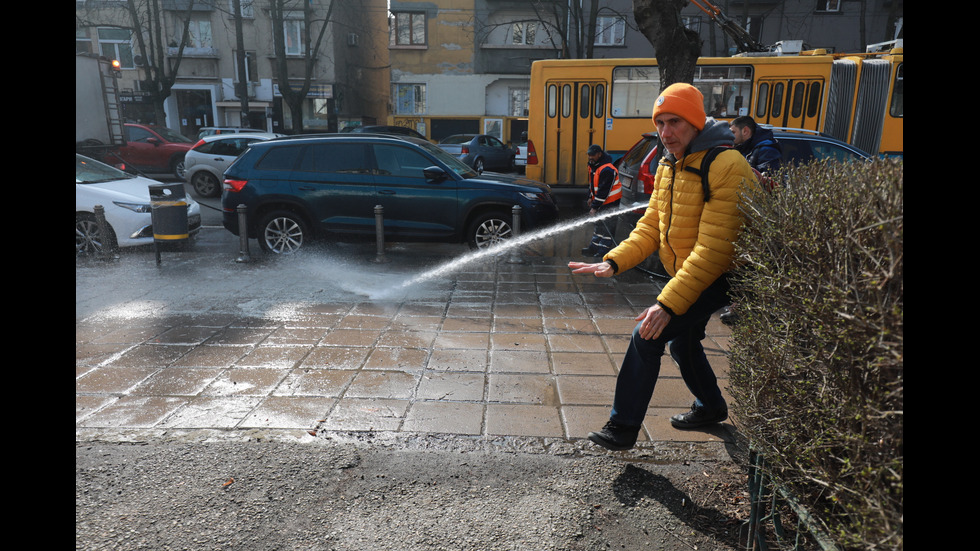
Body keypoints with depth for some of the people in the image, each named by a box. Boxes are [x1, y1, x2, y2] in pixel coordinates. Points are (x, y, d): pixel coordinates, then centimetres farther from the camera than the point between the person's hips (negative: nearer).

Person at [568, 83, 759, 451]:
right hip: (684, 275, 9)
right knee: (682, 341, 23)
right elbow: (650, 227, 4)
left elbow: (713, 248, -31)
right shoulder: (667, 167, 4)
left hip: (717, 279, -9)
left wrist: (668, 303, -35)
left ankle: (623, 428, -3)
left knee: (647, 335, -18)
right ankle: (711, 407, 50)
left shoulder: (727, 166, -26)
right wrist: (614, 262, -13)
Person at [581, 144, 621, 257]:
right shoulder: (593, 165, 6)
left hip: (609, 202, -10)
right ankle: (594, 247, 27)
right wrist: (591, 197, 16)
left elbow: (603, 191, -27)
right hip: (599, 200, 10)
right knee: (599, 223, 17)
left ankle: (603, 251, -1)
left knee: (606, 226, -7)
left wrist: (595, 207, -25)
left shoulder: (607, 170, -26)